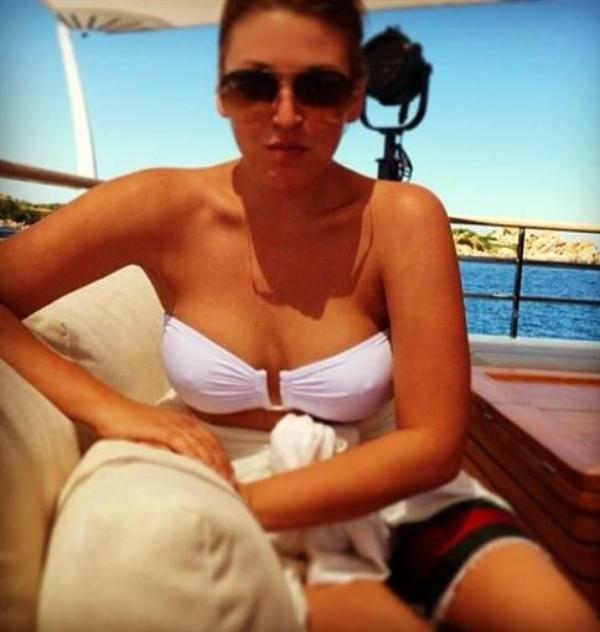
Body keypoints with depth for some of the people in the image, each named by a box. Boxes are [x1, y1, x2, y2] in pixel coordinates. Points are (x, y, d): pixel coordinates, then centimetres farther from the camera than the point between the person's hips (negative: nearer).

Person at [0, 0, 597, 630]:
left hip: (375, 500, 1)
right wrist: (108, 406, -25)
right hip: (224, 513, 0)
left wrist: (241, 502, -24)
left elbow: (433, 442, -16)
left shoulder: (403, 218, -13)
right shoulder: (162, 208, -10)